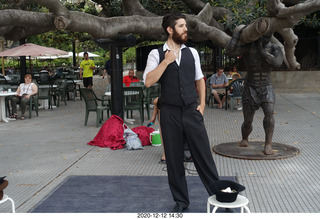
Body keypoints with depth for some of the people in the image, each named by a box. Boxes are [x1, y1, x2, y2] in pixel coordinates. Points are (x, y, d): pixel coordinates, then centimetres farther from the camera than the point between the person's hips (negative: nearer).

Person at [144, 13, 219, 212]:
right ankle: (181, 200, 24)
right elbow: (148, 82, -12)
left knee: (203, 155, 4)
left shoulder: (192, 52, 8)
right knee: (174, 159, 8)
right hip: (170, 113, -1)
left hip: (192, 111, 2)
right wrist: (166, 61, -18)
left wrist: (202, 104, 6)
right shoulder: (157, 54, -1)